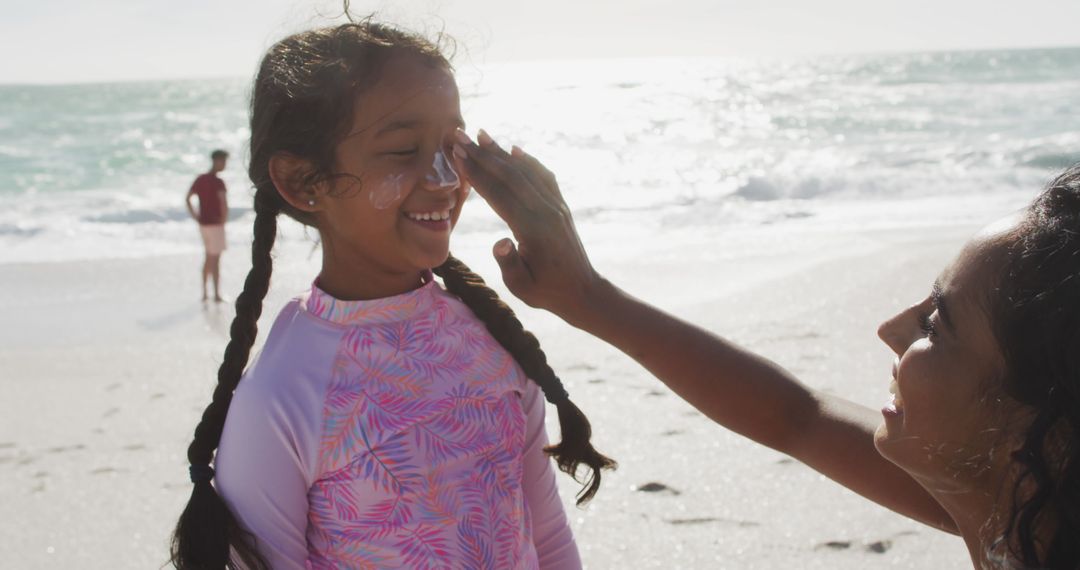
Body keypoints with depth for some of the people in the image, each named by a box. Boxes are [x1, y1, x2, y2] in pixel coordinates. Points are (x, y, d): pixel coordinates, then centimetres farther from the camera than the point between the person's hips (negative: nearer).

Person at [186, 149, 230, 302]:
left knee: (208, 257, 19)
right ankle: (217, 295, 3)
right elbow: (224, 203, -30)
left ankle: (204, 293, 22)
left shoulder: (200, 179, 7)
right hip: (215, 225, -7)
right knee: (215, 260, -1)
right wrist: (224, 219, -14)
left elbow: (187, 199, 11)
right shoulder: (218, 182, -18)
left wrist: (195, 216, 10)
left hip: (203, 224, 7)